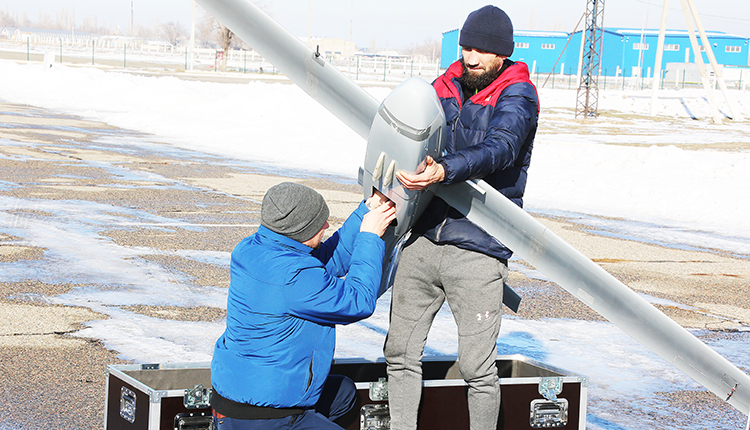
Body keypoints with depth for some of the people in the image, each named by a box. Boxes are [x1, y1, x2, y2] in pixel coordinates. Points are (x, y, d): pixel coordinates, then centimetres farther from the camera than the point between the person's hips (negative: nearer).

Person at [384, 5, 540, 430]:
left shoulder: (518, 96, -5)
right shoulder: (444, 86, 12)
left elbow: (499, 149, -23)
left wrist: (444, 171, -40)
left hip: (478, 248, -5)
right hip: (423, 240, 6)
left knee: (477, 367, -3)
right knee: (401, 351, 8)